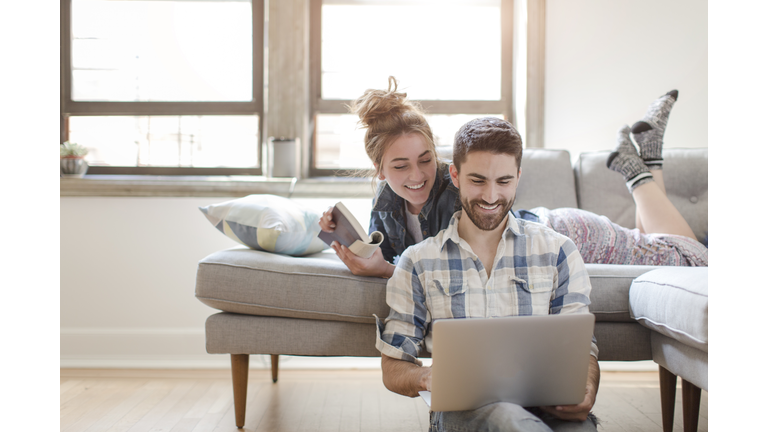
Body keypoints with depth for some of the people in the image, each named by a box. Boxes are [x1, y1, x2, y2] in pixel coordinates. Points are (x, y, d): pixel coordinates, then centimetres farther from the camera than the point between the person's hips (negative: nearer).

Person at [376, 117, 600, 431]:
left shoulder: (557, 251, 12)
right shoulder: (418, 262, 9)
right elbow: (393, 367, 9)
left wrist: (585, 392, -15)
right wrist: (430, 378, -15)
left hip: (547, 404, 2)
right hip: (461, 407, -2)